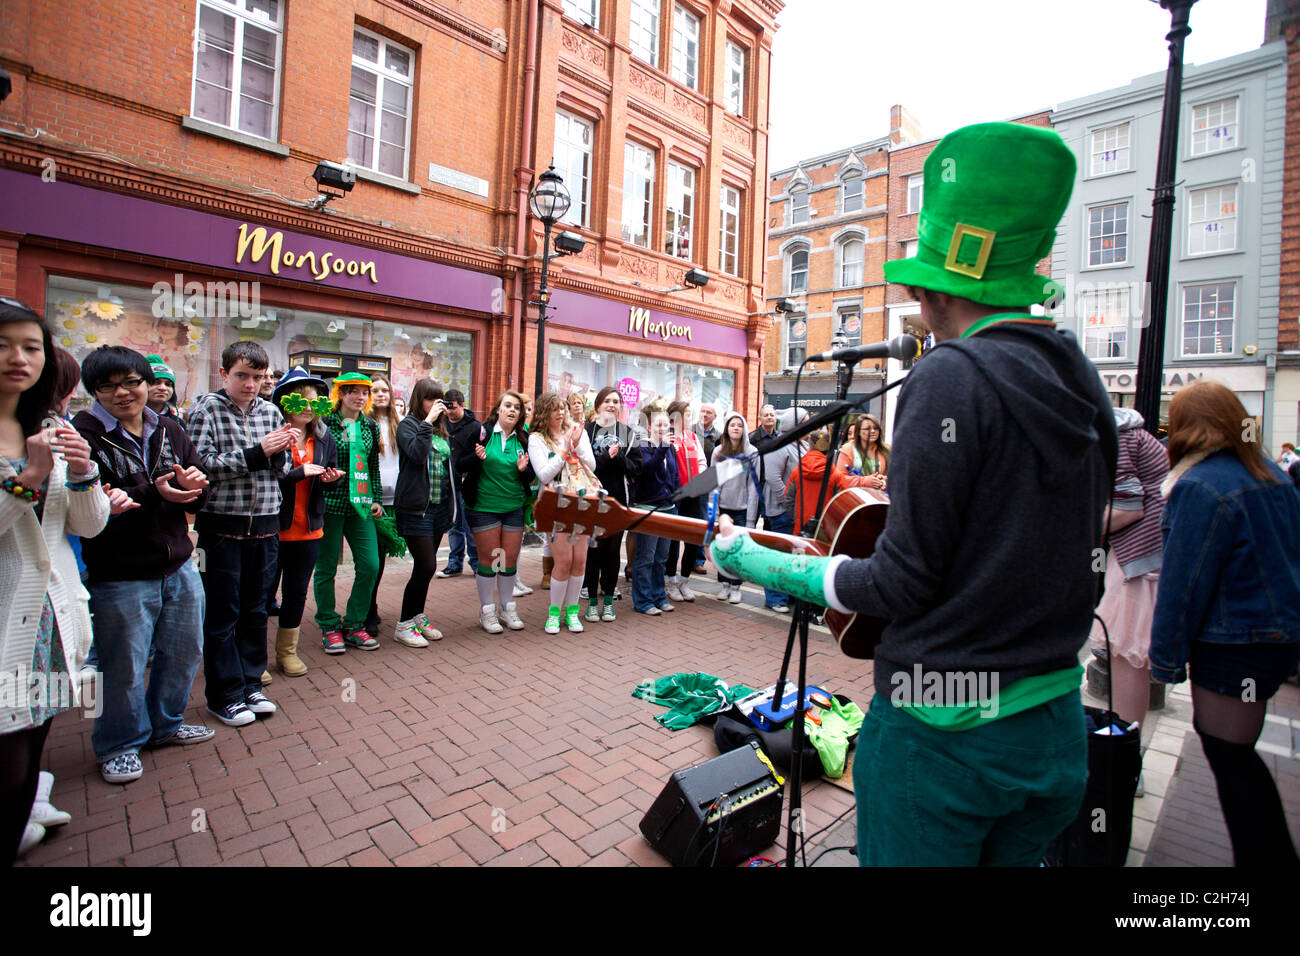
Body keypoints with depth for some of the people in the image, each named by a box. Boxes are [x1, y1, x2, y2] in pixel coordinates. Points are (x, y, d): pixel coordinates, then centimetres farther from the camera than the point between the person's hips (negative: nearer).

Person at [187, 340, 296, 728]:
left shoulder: (271, 412, 8)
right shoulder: (206, 409, -4)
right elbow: (201, 464, -15)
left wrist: (280, 452, -11)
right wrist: (257, 452, -18)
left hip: (265, 526, 4)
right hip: (221, 525, -4)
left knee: (255, 610, 14)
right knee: (222, 615, 7)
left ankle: (250, 684, 27)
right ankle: (224, 695, 20)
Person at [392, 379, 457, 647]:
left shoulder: (442, 429, 15)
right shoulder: (408, 425, -5)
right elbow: (417, 454, -24)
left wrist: (452, 506, 14)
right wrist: (428, 422, -21)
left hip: (439, 506, 7)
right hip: (416, 507, -7)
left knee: (425, 566, 13)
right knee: (426, 565, -8)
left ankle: (418, 617, 26)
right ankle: (404, 625, 6)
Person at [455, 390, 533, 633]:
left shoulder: (523, 439, 5)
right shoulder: (482, 432, -5)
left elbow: (531, 476, 10)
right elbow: (460, 465, -4)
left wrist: (523, 469, -12)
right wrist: (477, 457, -23)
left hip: (514, 508, 4)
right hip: (484, 506, -3)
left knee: (510, 560, 8)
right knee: (488, 560, 3)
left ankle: (507, 608, 25)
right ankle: (486, 611, 19)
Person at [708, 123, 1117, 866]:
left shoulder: (951, 377, -20)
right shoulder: (1084, 385, 4)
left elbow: (904, 582, -20)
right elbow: (1039, 549, 11)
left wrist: (758, 563, -8)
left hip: (944, 732, -7)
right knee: (1012, 856, 26)